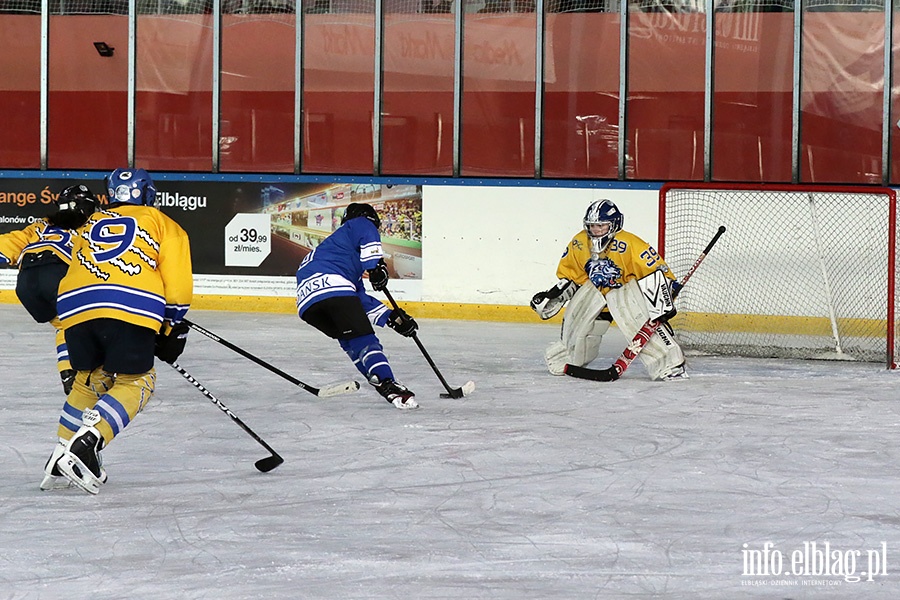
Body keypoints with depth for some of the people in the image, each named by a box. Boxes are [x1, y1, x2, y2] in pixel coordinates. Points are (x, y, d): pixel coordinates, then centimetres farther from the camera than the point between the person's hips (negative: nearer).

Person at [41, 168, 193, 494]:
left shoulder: (91, 224, 33)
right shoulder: (162, 223, 22)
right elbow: (177, 283, 10)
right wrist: (173, 327, 20)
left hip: (76, 306, 4)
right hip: (131, 308, -4)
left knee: (90, 378, 25)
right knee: (135, 381, 9)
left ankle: (63, 457, 16)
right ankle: (84, 443, -12)